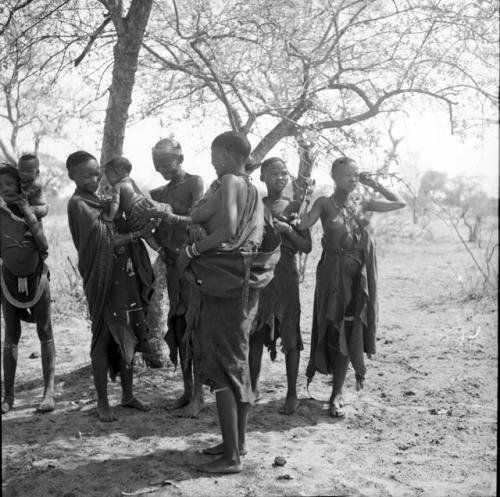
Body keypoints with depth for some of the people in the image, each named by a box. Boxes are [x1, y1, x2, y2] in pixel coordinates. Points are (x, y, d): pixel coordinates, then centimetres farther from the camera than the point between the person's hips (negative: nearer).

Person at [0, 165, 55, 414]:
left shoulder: (33, 208, -5)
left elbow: (44, 246, -12)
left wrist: (29, 216, -16)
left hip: (36, 275, -1)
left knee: (45, 333, 0)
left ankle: (49, 391, 5)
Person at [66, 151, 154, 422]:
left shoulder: (103, 198, 14)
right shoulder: (77, 204, -8)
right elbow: (105, 239, -15)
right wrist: (137, 234, -16)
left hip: (127, 276, 7)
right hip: (103, 280, -7)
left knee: (129, 337, 11)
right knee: (104, 340, 1)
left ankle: (128, 394, 24)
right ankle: (102, 402, 14)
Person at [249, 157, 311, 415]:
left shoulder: (295, 207, 2)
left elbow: (307, 247, 0)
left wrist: (287, 230, -14)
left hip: (285, 276, -2)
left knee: (289, 334, 0)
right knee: (255, 332, 8)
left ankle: (292, 394, 9)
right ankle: (253, 388, 23)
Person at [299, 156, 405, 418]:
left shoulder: (362, 204, 8)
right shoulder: (325, 203, -2)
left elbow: (400, 203, 11)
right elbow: (304, 224, -17)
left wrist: (374, 184, 7)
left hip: (358, 273, 3)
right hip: (333, 272, -3)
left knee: (351, 329, 3)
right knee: (336, 330, 1)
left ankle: (337, 393, 13)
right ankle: (337, 392, 15)